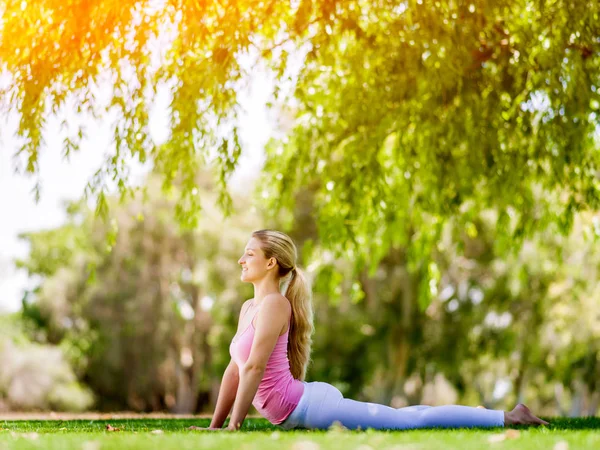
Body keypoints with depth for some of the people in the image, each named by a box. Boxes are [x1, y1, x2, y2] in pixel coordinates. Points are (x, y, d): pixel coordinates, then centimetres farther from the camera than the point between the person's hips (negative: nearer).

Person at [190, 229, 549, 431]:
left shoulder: (274, 305, -14)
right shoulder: (249, 307, 14)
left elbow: (255, 367, -20)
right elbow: (235, 369, 17)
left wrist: (234, 427, -18)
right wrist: (215, 425, 16)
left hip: (308, 406, -9)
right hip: (301, 409, 9)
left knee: (411, 421, -6)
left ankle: (507, 418, 0)